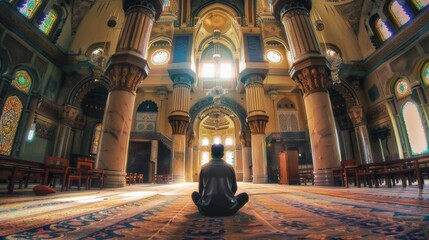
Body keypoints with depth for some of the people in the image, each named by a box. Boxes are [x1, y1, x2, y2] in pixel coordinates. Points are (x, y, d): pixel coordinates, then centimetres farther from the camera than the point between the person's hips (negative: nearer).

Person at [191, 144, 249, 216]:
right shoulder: (230, 167, 7)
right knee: (245, 195, 21)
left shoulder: (204, 167, 6)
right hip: (228, 209, 0)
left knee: (194, 194, 25)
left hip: (207, 209, 1)